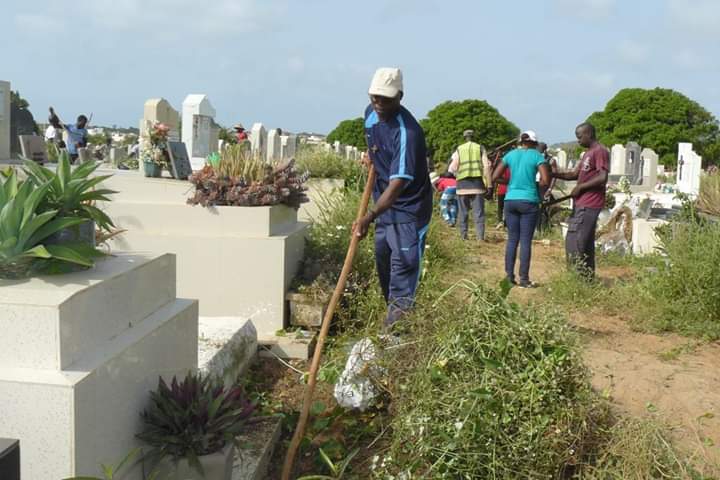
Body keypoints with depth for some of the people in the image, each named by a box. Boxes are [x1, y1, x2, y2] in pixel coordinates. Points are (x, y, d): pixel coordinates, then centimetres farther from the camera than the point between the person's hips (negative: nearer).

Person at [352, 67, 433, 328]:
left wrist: (368, 218, -42)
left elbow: (397, 184, -35)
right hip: (384, 204, 9)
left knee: (404, 265, -10)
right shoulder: (370, 113, -1)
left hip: (409, 209, -9)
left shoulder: (407, 132, -28)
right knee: (383, 262, 17)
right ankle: (392, 313, 34)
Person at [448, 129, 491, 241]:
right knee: (479, 212, 0)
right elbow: (486, 167, 0)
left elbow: (452, 168, 0)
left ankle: (464, 236, 9)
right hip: (477, 184, -1)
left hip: (463, 185, 1)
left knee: (463, 212, 9)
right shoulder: (480, 148, 7)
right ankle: (480, 237, -6)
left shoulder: (459, 149, 8)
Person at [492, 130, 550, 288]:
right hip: (529, 201, -4)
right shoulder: (537, 156, -3)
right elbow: (546, 181, -11)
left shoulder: (511, 154, 7)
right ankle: (524, 279, 2)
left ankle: (509, 275, 10)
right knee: (526, 241, 0)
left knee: (512, 239, 10)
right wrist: (535, 184, 8)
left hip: (510, 200, 4)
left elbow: (495, 177, 7)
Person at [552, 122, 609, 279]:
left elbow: (602, 178, -20)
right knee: (585, 243, 13)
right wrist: (556, 174, 5)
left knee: (576, 243, -11)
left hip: (588, 205, -10)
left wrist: (580, 187, -14)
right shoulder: (588, 153, 20)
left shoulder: (600, 151, -12)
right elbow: (574, 174, 19)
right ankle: (587, 277, 19)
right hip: (581, 204, 10)